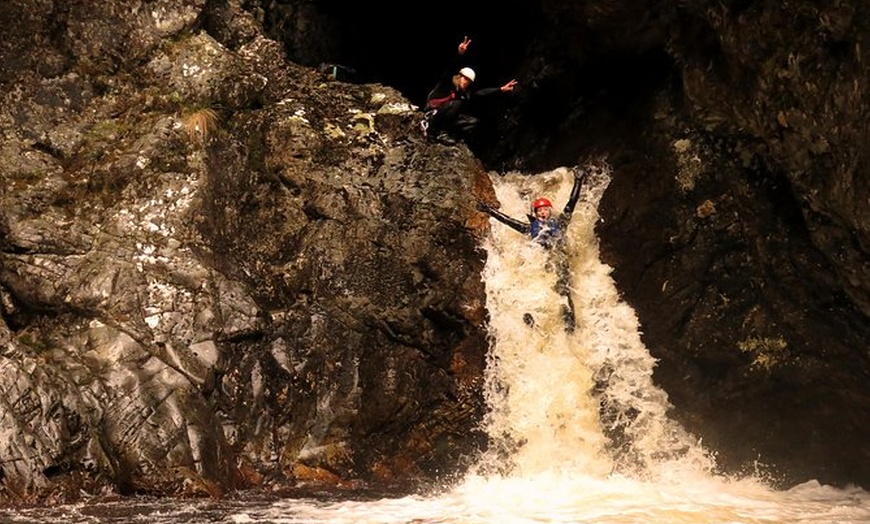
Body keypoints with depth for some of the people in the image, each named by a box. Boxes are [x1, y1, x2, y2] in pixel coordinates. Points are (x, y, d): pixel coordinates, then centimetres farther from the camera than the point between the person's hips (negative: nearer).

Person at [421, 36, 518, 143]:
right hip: (433, 113, -8)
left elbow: (482, 92, 8)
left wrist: (501, 89, 1)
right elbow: (451, 69, -28)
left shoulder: (466, 93, 9)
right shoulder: (447, 83, -11)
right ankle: (431, 127, -26)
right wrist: (460, 54, -46)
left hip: (446, 119, 8)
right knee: (456, 103, -31)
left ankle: (443, 132, -14)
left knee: (473, 121, -3)